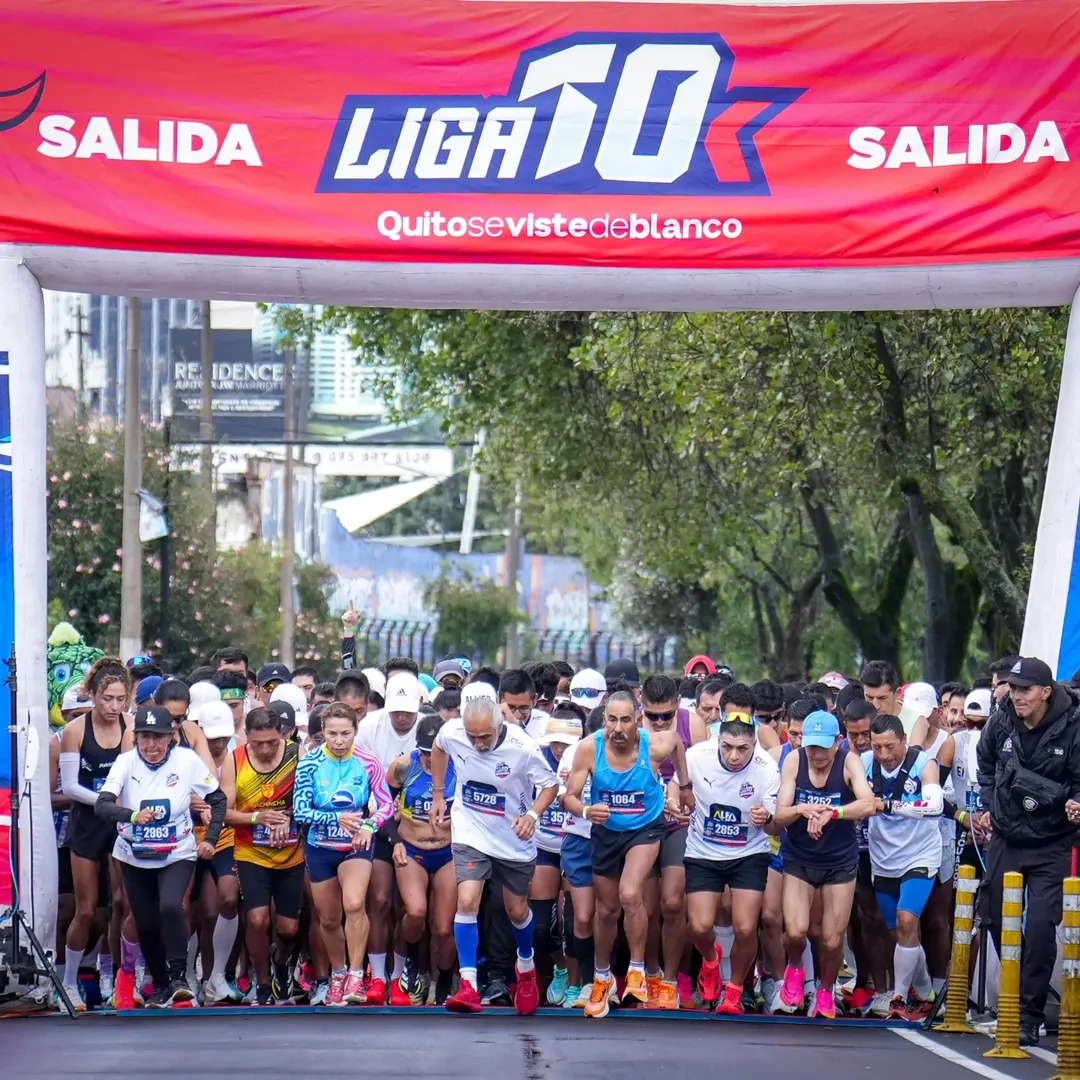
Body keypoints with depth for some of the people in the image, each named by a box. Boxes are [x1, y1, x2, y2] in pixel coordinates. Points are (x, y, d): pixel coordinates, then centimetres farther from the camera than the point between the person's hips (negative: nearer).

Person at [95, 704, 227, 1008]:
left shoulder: (187, 760, -13)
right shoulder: (126, 762, -13)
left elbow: (218, 800, 0)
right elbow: (101, 806, -25)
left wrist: (210, 839, -8)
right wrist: (132, 815, -42)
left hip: (178, 855, -2)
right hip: (135, 857, 2)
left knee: (171, 906, -27)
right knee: (146, 924, 8)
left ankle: (177, 977, -13)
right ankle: (160, 985, 29)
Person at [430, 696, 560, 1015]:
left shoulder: (522, 748, -25)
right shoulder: (452, 733, -17)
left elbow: (550, 785, -11)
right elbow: (438, 748, 9)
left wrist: (533, 814, -29)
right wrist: (438, 794, 12)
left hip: (514, 838, -1)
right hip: (470, 832, 1)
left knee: (517, 911, 14)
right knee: (467, 902, -19)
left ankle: (526, 968, 44)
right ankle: (468, 986, -17)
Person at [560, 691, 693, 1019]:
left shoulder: (655, 746, -23)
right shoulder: (589, 749, -22)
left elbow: (677, 741, 2)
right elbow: (569, 796, -18)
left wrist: (685, 787, 12)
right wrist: (586, 811, -40)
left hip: (646, 828, -2)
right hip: (605, 831, 2)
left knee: (630, 894, -26)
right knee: (606, 909, 15)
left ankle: (637, 971, -7)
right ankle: (602, 978, 38)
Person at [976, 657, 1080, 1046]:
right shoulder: (1000, 723, -4)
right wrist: (987, 806, 12)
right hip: (1006, 839, 5)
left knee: (1040, 927, -12)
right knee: (1000, 923, 11)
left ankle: (1029, 1017, -7)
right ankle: (1012, 1002, 29)